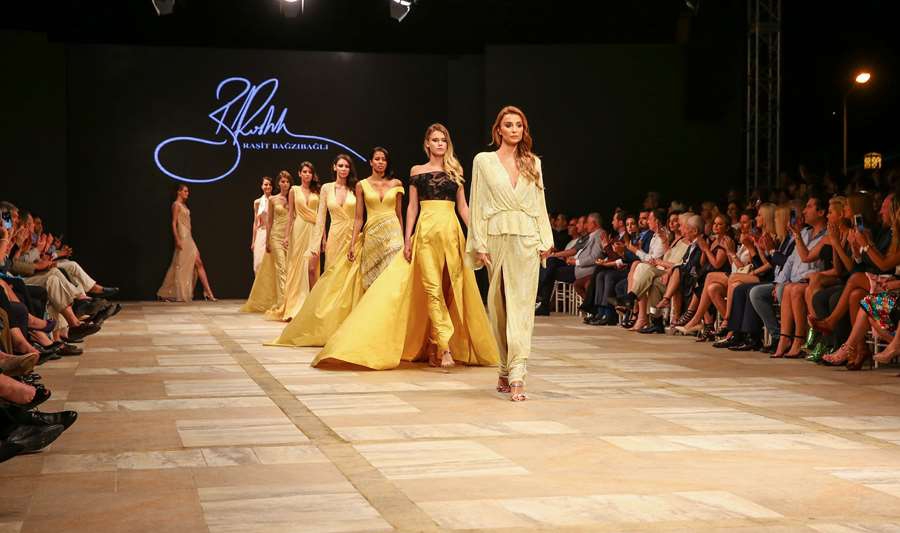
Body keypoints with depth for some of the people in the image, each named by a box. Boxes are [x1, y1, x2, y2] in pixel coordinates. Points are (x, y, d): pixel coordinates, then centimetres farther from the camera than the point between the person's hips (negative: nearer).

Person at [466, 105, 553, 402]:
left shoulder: (533, 163, 12)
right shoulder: (483, 161, 6)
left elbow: (540, 203, 13)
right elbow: (477, 205, 3)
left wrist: (545, 240, 4)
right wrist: (479, 245, -4)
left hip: (527, 239, 1)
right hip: (497, 237, 0)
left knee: (521, 304, -8)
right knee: (499, 305, 5)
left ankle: (516, 375, -14)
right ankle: (507, 371, 16)